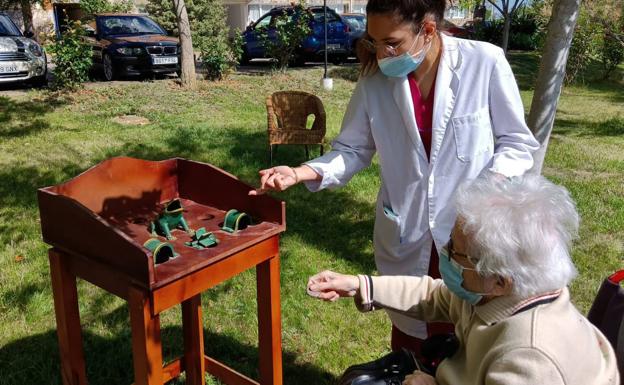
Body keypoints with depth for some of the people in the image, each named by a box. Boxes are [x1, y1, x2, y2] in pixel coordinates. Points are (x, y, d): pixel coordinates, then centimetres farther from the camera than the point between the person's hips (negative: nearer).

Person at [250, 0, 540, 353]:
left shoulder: (486, 62, -14)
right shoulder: (375, 79, -6)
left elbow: (516, 143, -5)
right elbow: (352, 150, 2)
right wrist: (299, 173, -13)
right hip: (407, 239, 2)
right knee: (409, 331, 20)